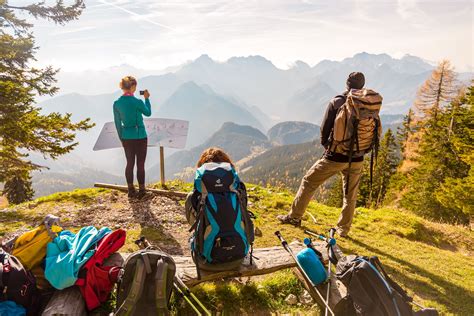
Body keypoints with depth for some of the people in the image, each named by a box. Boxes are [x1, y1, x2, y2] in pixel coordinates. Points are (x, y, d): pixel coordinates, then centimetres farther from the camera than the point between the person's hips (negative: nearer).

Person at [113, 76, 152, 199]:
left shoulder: (117, 103, -2)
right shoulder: (137, 102, -17)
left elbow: (117, 123, 5)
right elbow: (148, 113, 2)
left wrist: (121, 138, 16)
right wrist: (147, 99, 13)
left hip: (126, 137, 5)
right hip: (140, 136, -5)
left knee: (130, 163, 15)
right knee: (140, 164, 5)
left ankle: (131, 191, 23)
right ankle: (141, 191, 14)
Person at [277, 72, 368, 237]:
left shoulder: (336, 103, -10)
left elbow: (325, 129, -7)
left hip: (335, 156, -3)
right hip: (357, 159, 3)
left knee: (309, 182, 12)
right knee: (350, 194, 17)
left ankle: (294, 217, 21)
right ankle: (343, 229, 27)